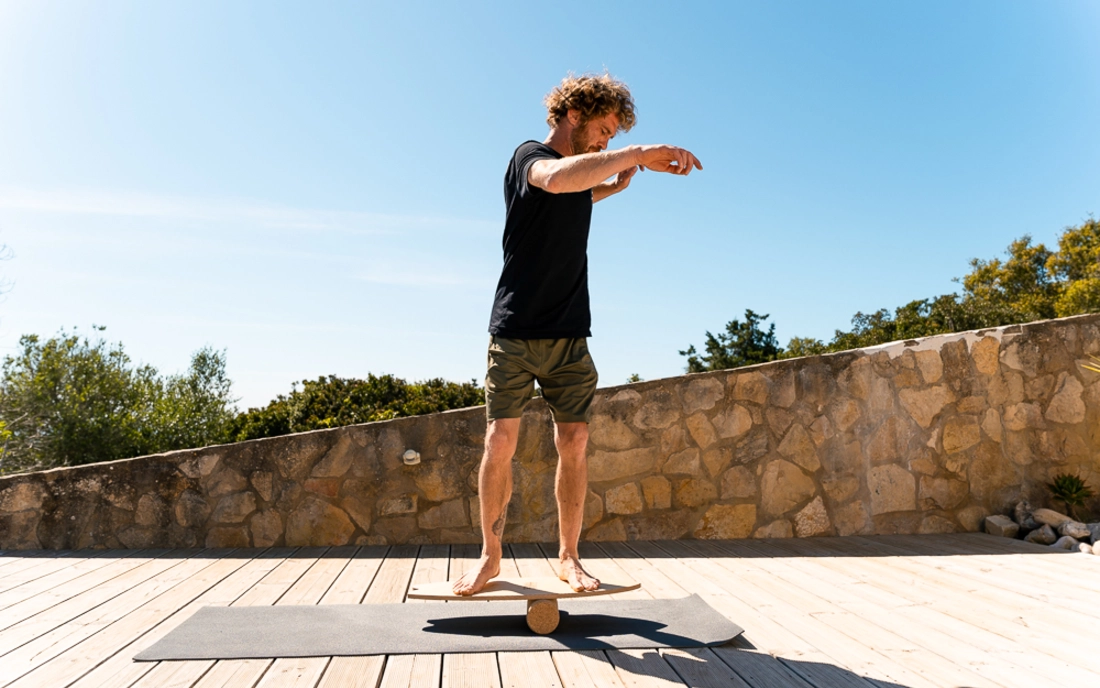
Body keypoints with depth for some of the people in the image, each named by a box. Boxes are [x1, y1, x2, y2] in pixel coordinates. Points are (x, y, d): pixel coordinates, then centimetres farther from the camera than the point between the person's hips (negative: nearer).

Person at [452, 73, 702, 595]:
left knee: (574, 444, 1)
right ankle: (490, 555, 11)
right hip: (516, 331, -6)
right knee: (501, 440, -5)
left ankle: (569, 557, 13)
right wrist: (639, 154, -28)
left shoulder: (581, 173, 15)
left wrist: (615, 185, 28)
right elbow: (557, 179, -32)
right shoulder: (530, 156, -5)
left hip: (569, 336, 6)